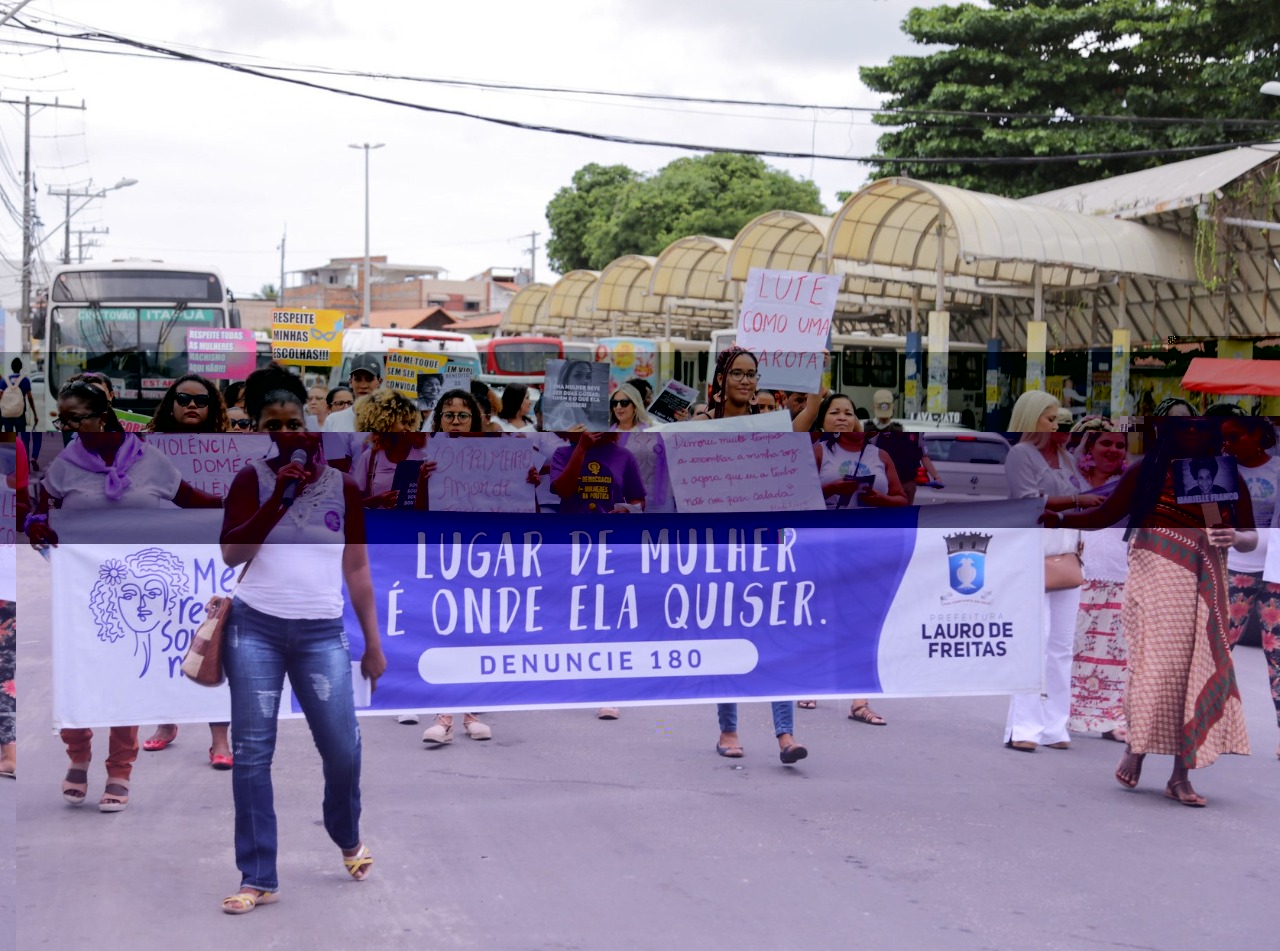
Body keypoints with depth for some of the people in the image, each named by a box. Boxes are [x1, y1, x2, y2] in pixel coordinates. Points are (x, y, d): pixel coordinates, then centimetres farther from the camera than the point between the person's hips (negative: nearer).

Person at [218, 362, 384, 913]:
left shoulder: (342, 486, 8)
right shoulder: (251, 479, 4)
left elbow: (356, 569, 12)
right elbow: (231, 554, -8)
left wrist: (374, 643, 10)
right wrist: (279, 496, -15)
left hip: (322, 633, 1)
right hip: (255, 627, -1)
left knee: (343, 749, -1)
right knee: (252, 753, -1)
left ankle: (348, 840, 28)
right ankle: (258, 879, 7)